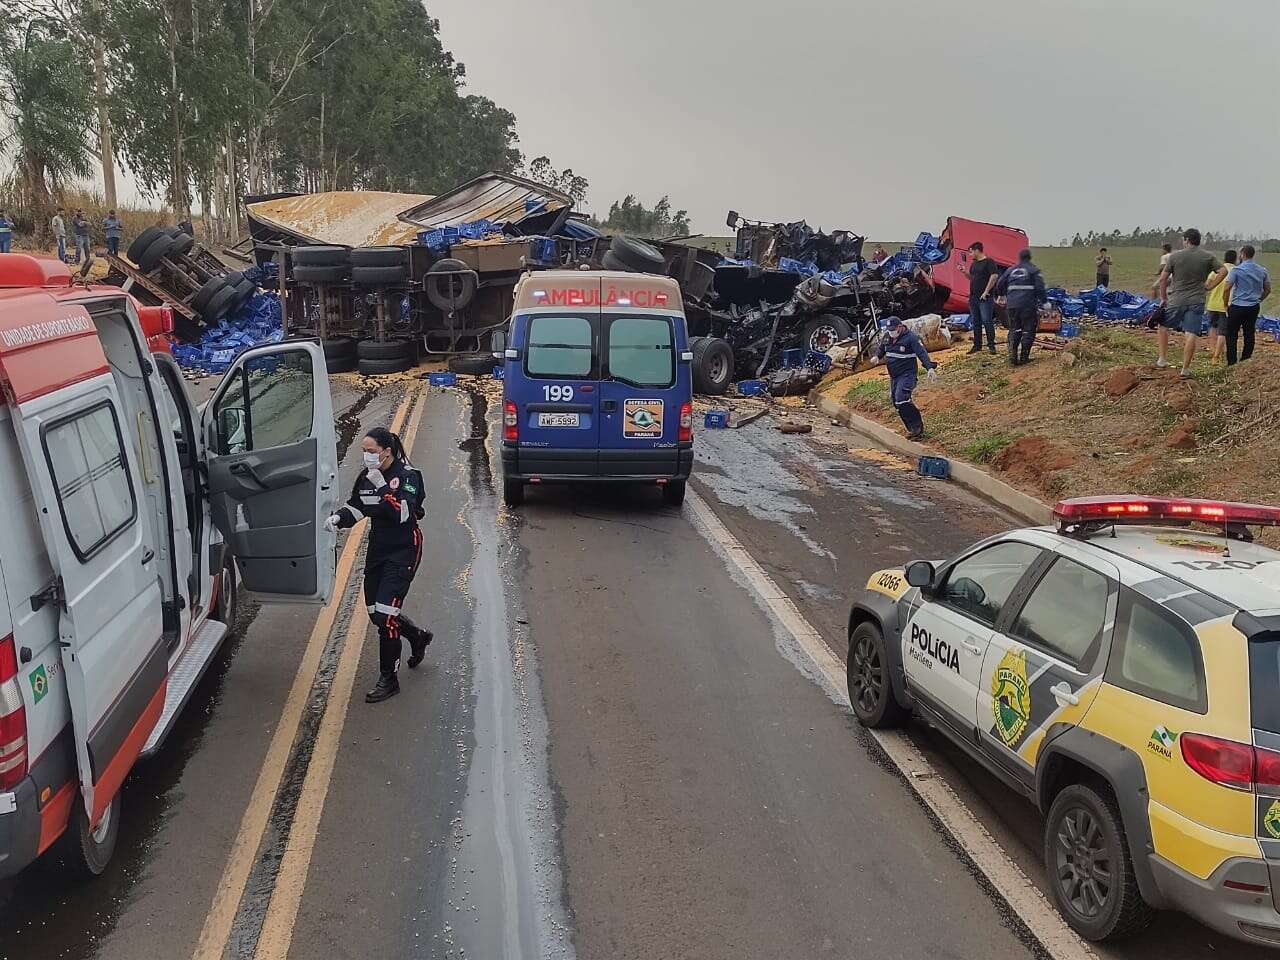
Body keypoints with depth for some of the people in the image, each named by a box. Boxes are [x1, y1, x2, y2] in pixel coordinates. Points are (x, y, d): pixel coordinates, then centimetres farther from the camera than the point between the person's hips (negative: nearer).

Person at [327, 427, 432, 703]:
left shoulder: (407, 475, -15)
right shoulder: (366, 476, 4)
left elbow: (403, 513, -27)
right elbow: (356, 508, 11)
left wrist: (382, 486, -30)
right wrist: (339, 518, -8)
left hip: (403, 551, -7)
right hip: (377, 550, 8)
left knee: (385, 613, -13)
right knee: (376, 613, 13)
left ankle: (388, 680, 0)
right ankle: (418, 637, 41)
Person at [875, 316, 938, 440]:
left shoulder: (911, 337, -12)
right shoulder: (887, 337, 8)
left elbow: (922, 353, -17)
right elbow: (880, 350, 25)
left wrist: (930, 368, -27)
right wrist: (876, 357, 3)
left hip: (907, 374, -8)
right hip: (893, 376, 8)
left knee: (901, 399, -24)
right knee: (897, 403, 8)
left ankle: (917, 427, -13)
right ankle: (913, 429, 17)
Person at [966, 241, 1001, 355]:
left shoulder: (989, 262, -9)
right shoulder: (974, 263, 16)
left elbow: (994, 276, -17)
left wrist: (986, 292, -19)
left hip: (985, 298, -8)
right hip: (973, 297, 8)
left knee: (987, 321, -9)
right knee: (976, 322, 10)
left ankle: (991, 345, -4)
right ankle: (977, 345, 17)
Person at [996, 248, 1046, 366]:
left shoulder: (1010, 270, 14)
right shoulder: (1034, 270, 1)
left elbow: (999, 287, 16)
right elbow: (1040, 287, -9)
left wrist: (1005, 295, 33)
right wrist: (1044, 299, 1)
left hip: (1012, 304, 4)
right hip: (1028, 305, -4)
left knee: (1014, 330, 13)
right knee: (1028, 330, 5)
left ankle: (1012, 355, -1)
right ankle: (1024, 356, 1)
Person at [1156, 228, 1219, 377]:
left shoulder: (1175, 256, -3)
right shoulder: (1208, 257, 2)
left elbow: (1163, 279, -2)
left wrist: (1163, 298, 8)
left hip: (1176, 300, -1)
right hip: (1197, 301, 1)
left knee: (1163, 326, 20)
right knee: (1191, 334, -3)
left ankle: (1162, 360, 19)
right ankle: (1185, 369, -2)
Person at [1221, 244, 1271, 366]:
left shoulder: (1237, 269, -11)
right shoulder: (1262, 270, 6)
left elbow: (1227, 288, -15)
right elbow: (1267, 290, 13)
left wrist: (1226, 304, -3)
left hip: (1237, 307, -5)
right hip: (1254, 307, 5)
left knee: (1232, 335, 1)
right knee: (1249, 335, 11)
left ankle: (1231, 363, -2)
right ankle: (1246, 361, 15)